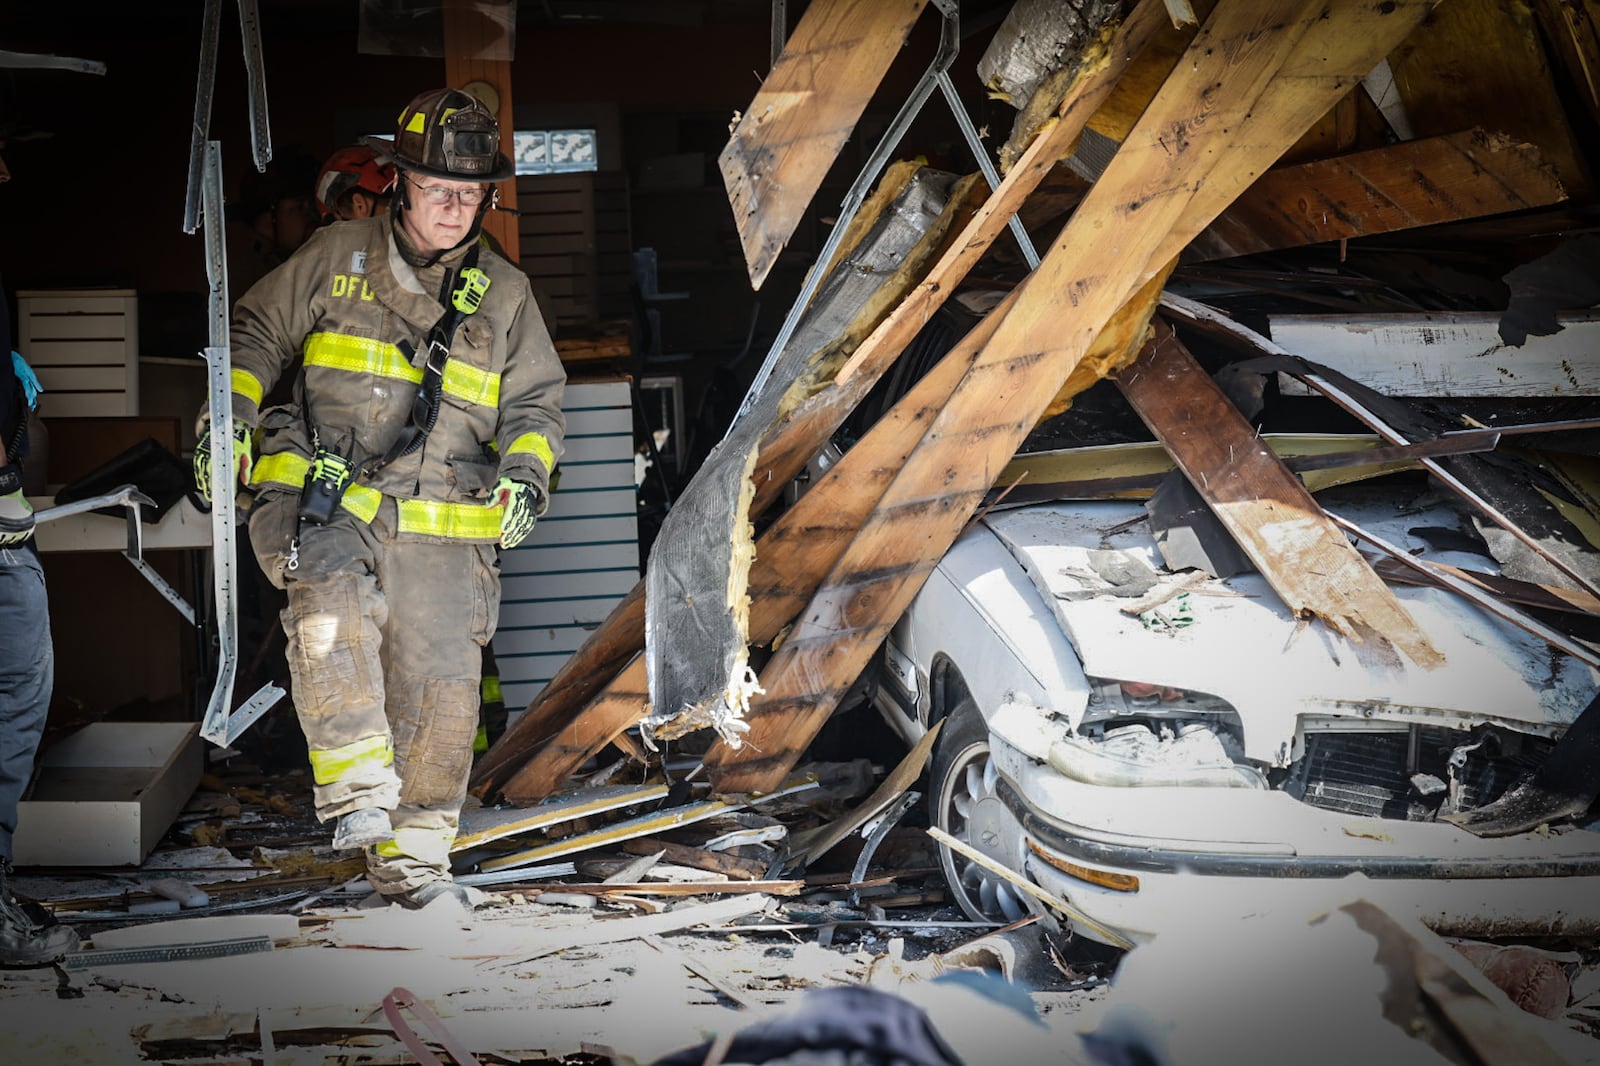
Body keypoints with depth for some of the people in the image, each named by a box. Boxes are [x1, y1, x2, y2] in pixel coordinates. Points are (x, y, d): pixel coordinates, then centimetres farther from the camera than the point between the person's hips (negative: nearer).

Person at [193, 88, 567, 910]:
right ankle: (356, 784, -28)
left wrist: (525, 475, -1)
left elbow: (536, 402, 18)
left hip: (440, 530, 2)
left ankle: (410, 858, 14)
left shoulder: (505, 296, 14)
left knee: (441, 694, -2)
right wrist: (231, 415, -1)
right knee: (334, 598, -34)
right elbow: (257, 331, 15)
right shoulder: (337, 257, 8)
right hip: (326, 502, -2)